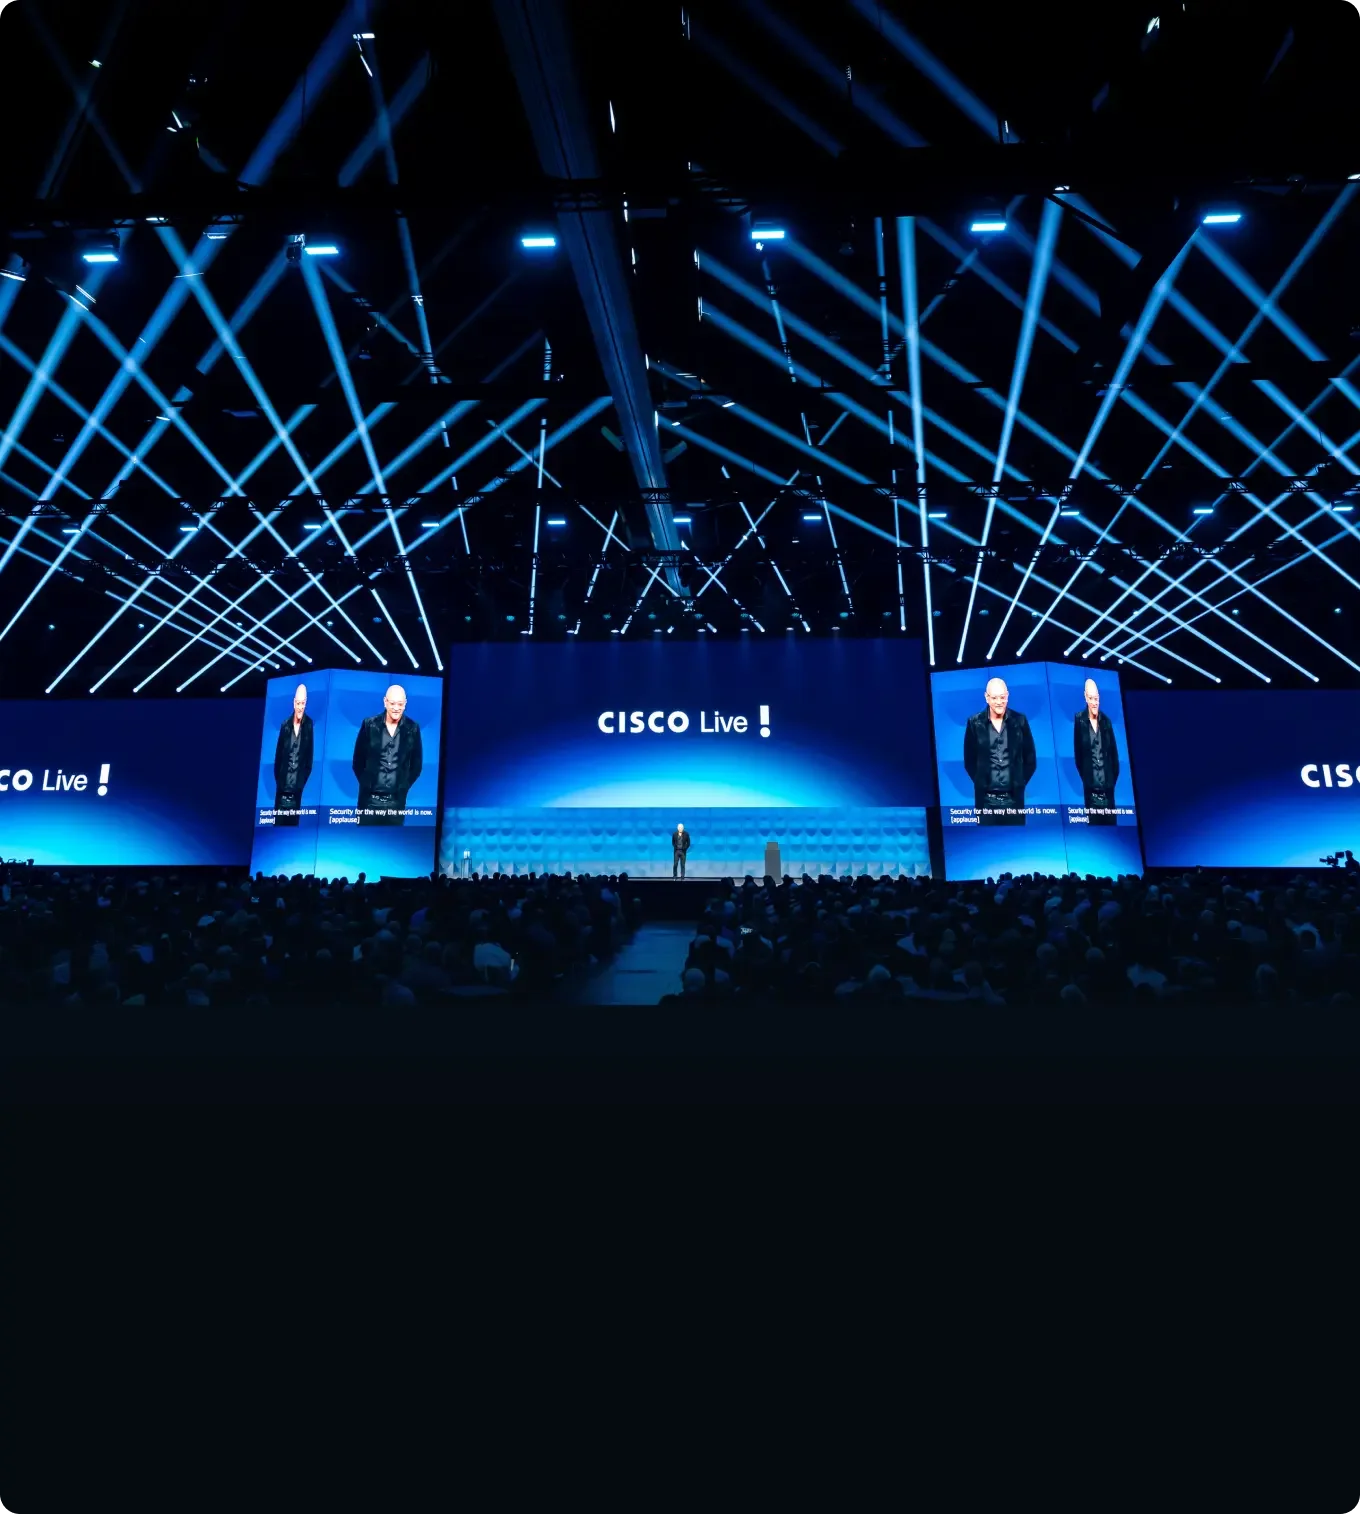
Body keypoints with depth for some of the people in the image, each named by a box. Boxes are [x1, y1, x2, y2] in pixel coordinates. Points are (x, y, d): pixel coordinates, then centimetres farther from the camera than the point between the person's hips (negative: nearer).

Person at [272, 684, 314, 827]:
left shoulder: (309, 725, -4)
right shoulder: (285, 724, 0)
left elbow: (309, 756, 0)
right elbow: (278, 754, 6)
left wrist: (303, 780, -4)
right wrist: (278, 778, 2)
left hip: (297, 785, -1)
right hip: (282, 783, 1)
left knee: (293, 821, 4)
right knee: (278, 820, 5)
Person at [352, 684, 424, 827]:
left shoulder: (413, 728, 0)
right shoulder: (370, 724, -2)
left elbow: (417, 764, 9)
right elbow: (358, 760, 6)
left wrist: (404, 787, 5)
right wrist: (366, 784, 4)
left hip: (396, 800, 0)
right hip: (369, 799, 0)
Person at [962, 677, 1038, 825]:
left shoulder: (1020, 721, 3)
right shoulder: (974, 723, 0)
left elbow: (1030, 759, 9)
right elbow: (969, 760, 8)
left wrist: (1020, 783, 4)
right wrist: (981, 783, 4)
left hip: (1013, 797, 1)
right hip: (986, 799, -1)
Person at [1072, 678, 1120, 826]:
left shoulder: (1106, 720, 8)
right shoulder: (1079, 719, -1)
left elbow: (1114, 752, 11)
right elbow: (1077, 753, 3)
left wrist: (1114, 777, 7)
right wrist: (1084, 777, 2)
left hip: (1107, 783, 3)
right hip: (1091, 784, -3)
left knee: (1110, 821, 5)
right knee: (1093, 821, 0)